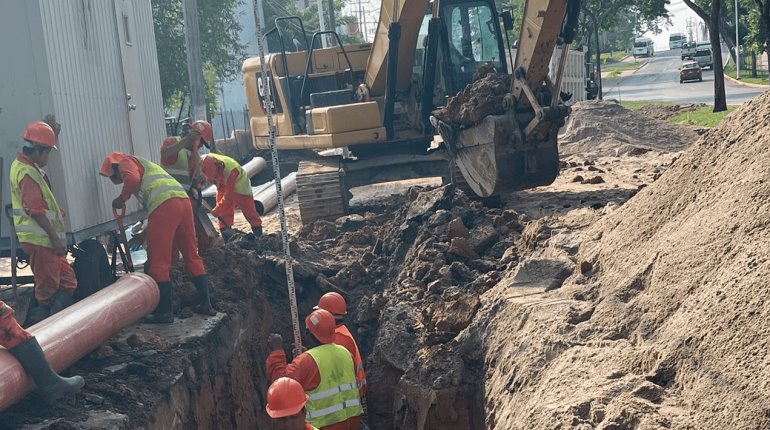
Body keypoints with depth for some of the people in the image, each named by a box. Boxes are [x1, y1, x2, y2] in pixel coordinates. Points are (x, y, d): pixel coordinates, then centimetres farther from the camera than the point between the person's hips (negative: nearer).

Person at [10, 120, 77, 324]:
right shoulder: (28, 173, -16)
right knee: (46, 291, -4)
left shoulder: (23, 165, 14)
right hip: (40, 240, -11)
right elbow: (36, 210, -22)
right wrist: (55, 238, -20)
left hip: (45, 240, 11)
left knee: (67, 283, 12)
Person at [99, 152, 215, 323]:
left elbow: (133, 179, -10)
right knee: (191, 255, 15)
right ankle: (205, 304, 18)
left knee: (158, 262, -1)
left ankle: (164, 311, 1)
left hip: (164, 204, -8)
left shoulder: (125, 162, 15)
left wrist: (122, 198, 6)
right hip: (183, 199, 8)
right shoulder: (145, 165, 39)